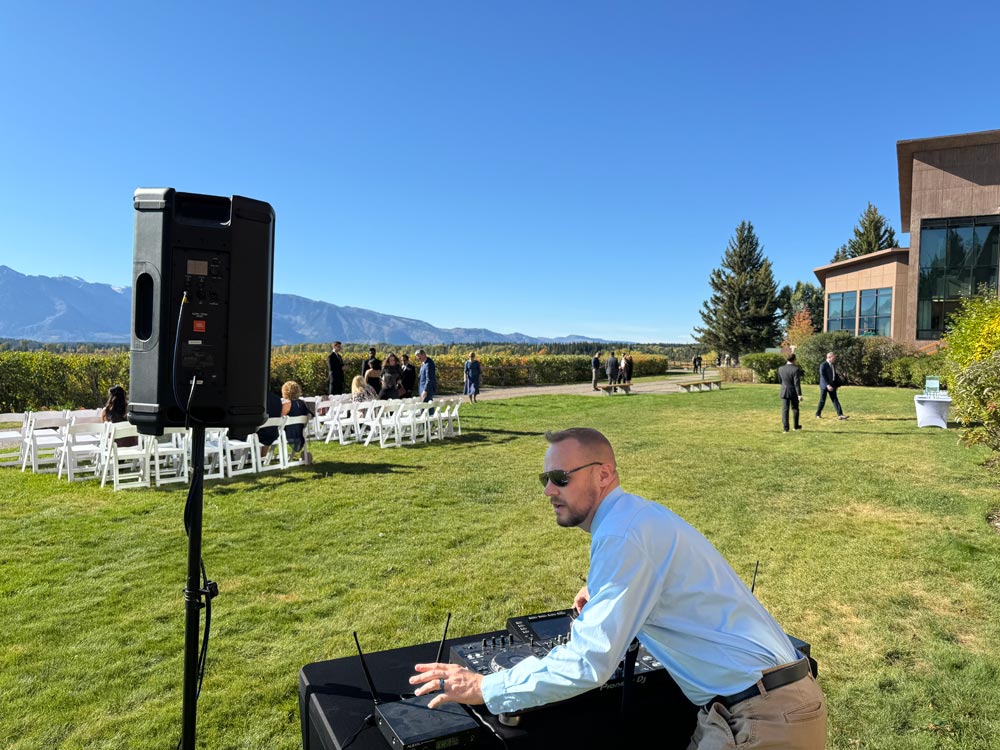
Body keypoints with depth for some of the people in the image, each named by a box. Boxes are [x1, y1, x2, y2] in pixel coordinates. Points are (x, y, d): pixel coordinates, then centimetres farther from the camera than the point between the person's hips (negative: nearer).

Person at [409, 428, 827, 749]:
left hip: (761, 715, -9)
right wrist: (606, 595, 15)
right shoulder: (634, 513, 8)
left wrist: (483, 689, -17)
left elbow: (588, 664, -26)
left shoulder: (624, 536, -22)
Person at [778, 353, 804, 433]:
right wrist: (799, 394, -17)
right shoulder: (796, 369, -15)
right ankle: (796, 425, 26)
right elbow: (797, 383, -19)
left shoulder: (780, 369, -1)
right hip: (794, 392, -2)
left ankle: (786, 427, -4)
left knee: (785, 409, 2)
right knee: (795, 408, 15)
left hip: (784, 392, 2)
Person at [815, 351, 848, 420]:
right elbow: (822, 376, -20)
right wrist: (827, 385, -28)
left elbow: (835, 375, 20)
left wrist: (837, 384, 12)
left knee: (835, 400, 0)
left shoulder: (832, 365, 11)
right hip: (824, 386, -7)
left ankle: (840, 415, -5)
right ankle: (818, 414, 17)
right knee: (822, 401, 2)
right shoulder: (823, 365, -13)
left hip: (832, 385, 7)